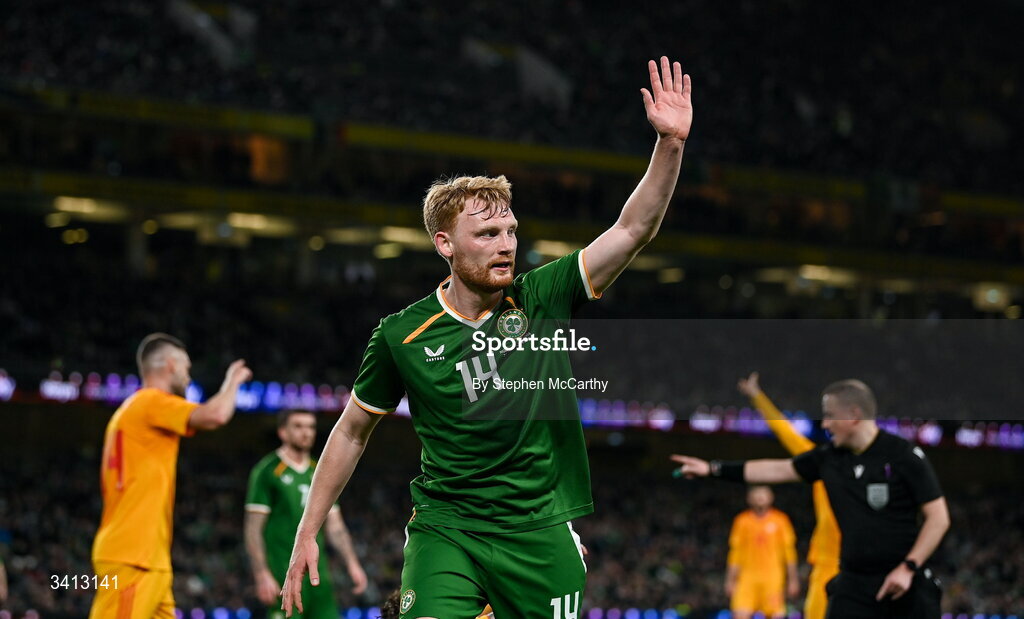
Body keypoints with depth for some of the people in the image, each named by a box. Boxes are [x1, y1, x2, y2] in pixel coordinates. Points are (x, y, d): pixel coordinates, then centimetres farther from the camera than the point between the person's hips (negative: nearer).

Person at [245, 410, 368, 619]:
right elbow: (253, 530, -8)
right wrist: (262, 575, -16)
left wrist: (352, 564, 10)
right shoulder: (267, 472, -3)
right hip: (283, 576, -6)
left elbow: (335, 526, 21)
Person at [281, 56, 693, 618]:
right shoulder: (402, 335, -2)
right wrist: (307, 533, 9)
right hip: (444, 527, -2)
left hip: (541, 532, 2)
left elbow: (633, 229, -8)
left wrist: (671, 141, -21)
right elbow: (352, 430, 10)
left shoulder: (542, 298, -1)